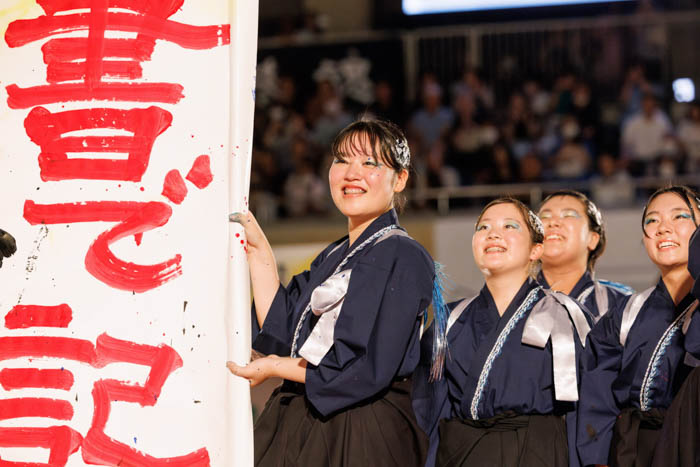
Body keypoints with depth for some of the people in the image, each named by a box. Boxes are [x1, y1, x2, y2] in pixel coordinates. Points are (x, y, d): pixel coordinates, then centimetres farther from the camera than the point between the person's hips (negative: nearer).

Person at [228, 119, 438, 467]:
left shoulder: (403, 259, -11)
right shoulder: (332, 259, 15)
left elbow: (368, 370, -18)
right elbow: (281, 333, 5)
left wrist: (274, 367, -7)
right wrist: (259, 252, 6)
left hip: (364, 436, -7)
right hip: (296, 427, 8)